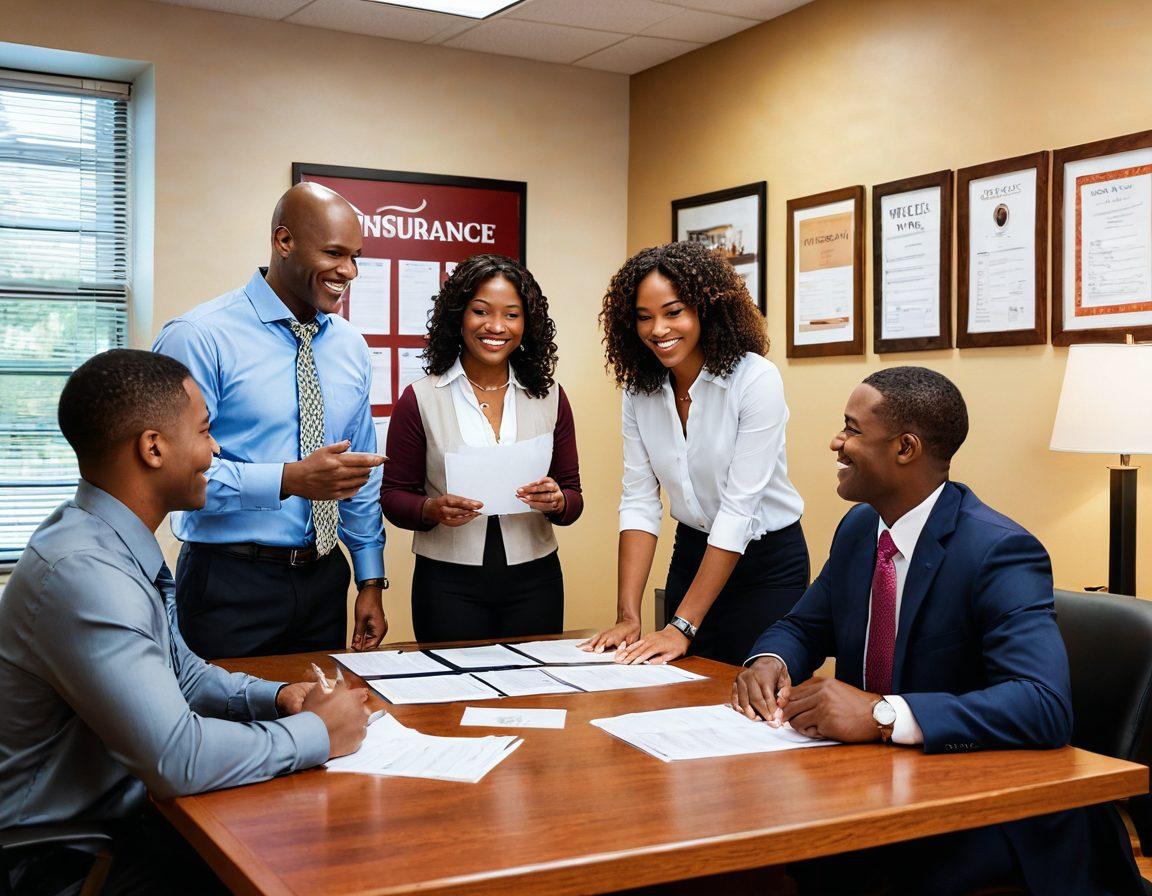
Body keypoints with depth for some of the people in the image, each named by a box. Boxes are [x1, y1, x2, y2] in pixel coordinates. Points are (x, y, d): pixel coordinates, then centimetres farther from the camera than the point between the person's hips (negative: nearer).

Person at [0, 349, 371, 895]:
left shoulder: (115, 544, 4)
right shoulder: (81, 573, -27)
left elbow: (179, 670, 18)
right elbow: (177, 758, -30)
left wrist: (275, 697, 1)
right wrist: (316, 733, -17)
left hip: (126, 807, 9)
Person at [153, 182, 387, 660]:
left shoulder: (350, 345, 7)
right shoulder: (198, 338, -13)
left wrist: (371, 581, 11)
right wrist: (290, 479, -26)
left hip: (324, 581, 6)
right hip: (232, 583, -5)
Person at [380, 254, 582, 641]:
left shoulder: (550, 397, 4)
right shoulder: (420, 400, -3)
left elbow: (573, 497, 7)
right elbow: (393, 496, 1)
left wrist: (557, 502, -15)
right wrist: (433, 510, -18)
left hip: (534, 581, 2)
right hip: (448, 584, -2)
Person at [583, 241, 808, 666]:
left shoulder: (756, 380, -22)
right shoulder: (640, 388, -5)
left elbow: (739, 507, -25)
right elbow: (639, 501, -7)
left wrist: (682, 627, -26)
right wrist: (628, 617, -17)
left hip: (767, 560, -4)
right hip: (693, 552, 5)